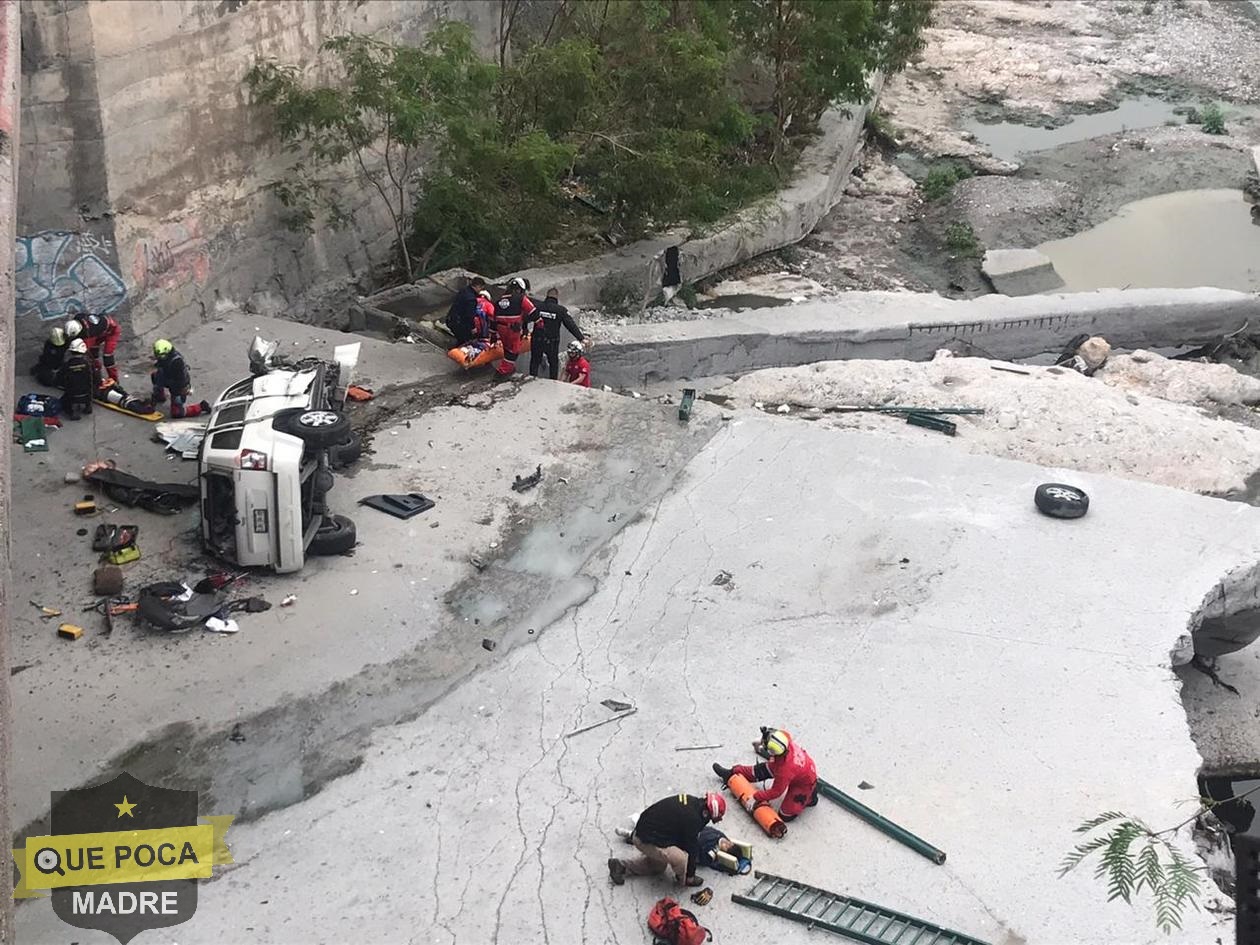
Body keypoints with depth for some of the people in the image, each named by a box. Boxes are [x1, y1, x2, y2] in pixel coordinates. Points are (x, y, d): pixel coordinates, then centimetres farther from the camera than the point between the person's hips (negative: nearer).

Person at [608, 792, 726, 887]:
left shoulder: (691, 801, 3)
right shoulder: (692, 819, -26)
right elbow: (691, 848, -14)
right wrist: (690, 876, -1)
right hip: (647, 842, -10)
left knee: (658, 866, 30)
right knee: (682, 859, -22)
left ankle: (620, 866, 27)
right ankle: (685, 880, 8)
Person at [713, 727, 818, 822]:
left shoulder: (785, 770, -42)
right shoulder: (786, 743, -28)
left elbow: (776, 791, -26)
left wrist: (756, 798, -16)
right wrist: (762, 743, 3)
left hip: (804, 784, -7)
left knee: (785, 815, -4)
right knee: (761, 770, 10)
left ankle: (808, 797, 14)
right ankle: (732, 773, 28)